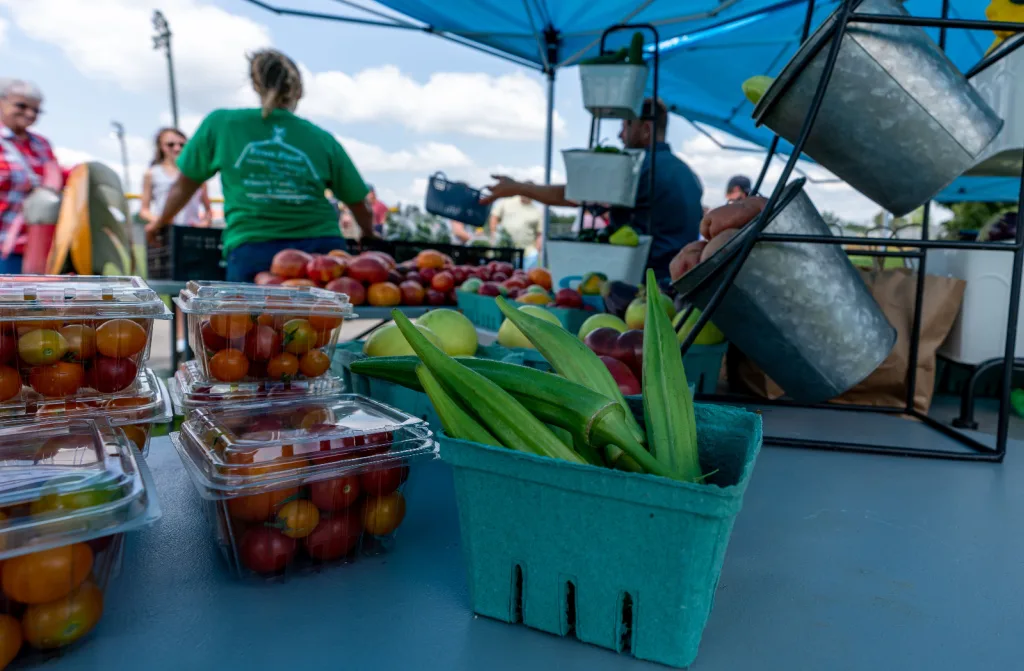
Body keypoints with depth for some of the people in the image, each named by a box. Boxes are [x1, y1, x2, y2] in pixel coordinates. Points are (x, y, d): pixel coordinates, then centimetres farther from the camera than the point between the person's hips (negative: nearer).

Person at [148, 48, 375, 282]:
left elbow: (184, 184, 22)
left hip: (252, 252, 0)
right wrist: (369, 236, 38)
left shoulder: (221, 123, 11)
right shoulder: (322, 139, 10)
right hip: (322, 247, 1)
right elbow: (359, 205, 16)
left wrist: (161, 222, 41)